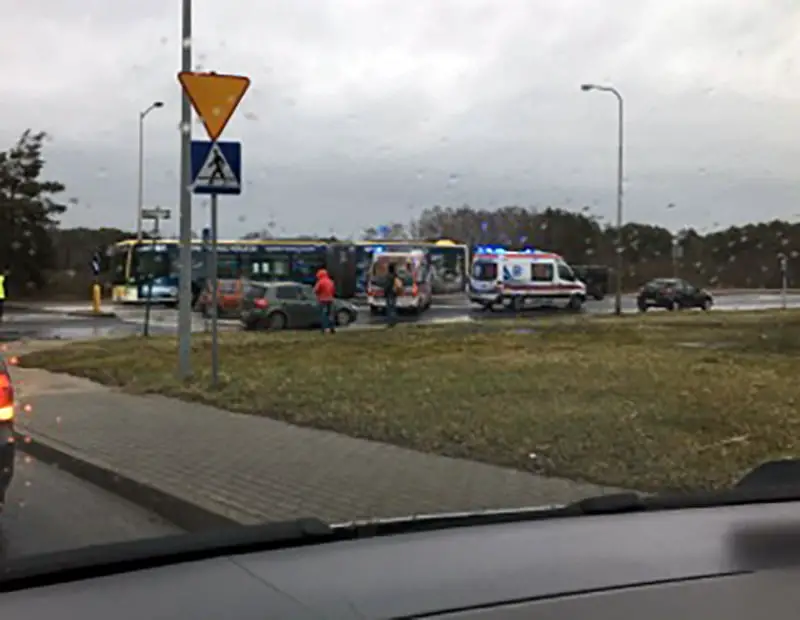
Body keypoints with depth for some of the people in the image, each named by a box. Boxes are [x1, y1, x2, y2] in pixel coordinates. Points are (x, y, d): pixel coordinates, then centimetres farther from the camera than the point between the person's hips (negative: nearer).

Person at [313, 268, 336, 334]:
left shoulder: (320, 282, -9)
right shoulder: (331, 282, 12)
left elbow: (316, 290, -9)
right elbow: (334, 291, 19)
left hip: (323, 300, -6)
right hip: (330, 300, 6)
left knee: (324, 314, -6)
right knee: (330, 314, 10)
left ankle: (324, 329, -12)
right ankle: (332, 328, 8)